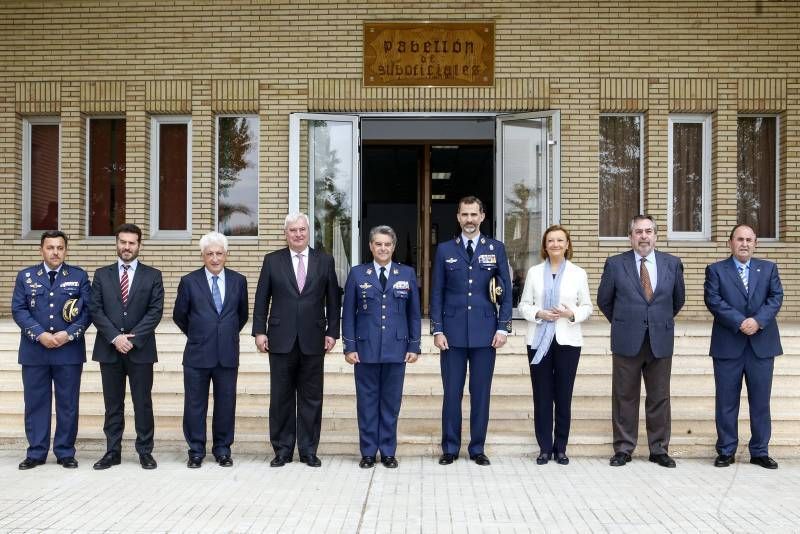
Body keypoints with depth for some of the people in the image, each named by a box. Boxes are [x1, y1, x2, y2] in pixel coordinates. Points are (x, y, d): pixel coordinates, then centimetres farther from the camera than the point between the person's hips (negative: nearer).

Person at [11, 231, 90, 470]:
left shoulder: (79, 276, 6)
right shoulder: (25, 276, 8)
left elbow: (87, 309, 0)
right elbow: (18, 310, 1)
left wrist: (69, 334, -13)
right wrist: (40, 335, -12)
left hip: (69, 350, -1)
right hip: (34, 351, 1)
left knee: (68, 404, 4)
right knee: (36, 403, 5)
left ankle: (65, 452, 13)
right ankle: (36, 453, 14)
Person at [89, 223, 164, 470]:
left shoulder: (152, 276, 5)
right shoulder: (102, 274, 9)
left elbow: (155, 311, -3)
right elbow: (95, 310, 1)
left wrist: (133, 338, -12)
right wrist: (115, 338, -11)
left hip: (140, 349, -1)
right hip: (109, 349, 2)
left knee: (143, 403, 2)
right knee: (113, 404, 7)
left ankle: (145, 451, 10)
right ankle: (112, 452, 14)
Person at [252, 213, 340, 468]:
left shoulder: (324, 261, 7)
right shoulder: (272, 261, 5)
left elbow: (333, 300, 7)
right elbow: (261, 299, 5)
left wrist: (332, 332, 1)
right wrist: (259, 331, -2)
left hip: (313, 341, 0)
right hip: (281, 340, 0)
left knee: (311, 398, 5)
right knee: (281, 398, 5)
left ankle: (308, 450, 14)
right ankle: (282, 449, 15)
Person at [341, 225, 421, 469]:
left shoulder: (407, 274, 7)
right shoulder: (357, 274, 5)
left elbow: (414, 313, 8)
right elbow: (348, 313, 4)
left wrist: (414, 346, 3)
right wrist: (349, 346, -3)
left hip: (396, 348, 1)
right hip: (366, 348, 0)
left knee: (391, 402, 6)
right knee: (367, 402, 5)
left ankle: (388, 452, 16)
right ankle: (368, 452, 14)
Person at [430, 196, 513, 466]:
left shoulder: (496, 248, 6)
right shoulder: (445, 250, 6)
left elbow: (506, 291, 6)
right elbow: (436, 293, 5)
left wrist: (503, 327, -2)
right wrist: (437, 330, -2)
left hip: (485, 332, 0)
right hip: (453, 332, 0)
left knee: (481, 393, 5)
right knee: (451, 392, 3)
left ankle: (477, 448, 16)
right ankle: (450, 448, 14)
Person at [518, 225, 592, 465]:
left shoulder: (578, 274, 5)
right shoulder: (534, 272, 6)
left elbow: (587, 307, 6)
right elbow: (524, 305, 6)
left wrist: (572, 314, -14)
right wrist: (538, 314, -13)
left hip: (568, 340, 0)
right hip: (539, 341, 1)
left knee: (564, 396, 3)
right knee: (542, 396, 2)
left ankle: (560, 448, 14)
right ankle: (544, 447, 12)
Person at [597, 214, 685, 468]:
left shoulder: (672, 264, 4)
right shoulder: (615, 264, -1)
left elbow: (678, 299, 17)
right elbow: (604, 300, 9)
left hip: (661, 341, 2)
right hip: (627, 342, -1)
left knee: (659, 398, 7)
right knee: (625, 397, 5)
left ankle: (659, 449, 18)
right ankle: (623, 448, 14)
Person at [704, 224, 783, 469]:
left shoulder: (769, 268, 12)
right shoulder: (715, 270, 4)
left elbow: (776, 298, 0)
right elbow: (713, 300, -8)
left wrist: (758, 321, -16)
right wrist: (740, 322, -18)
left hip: (762, 345, 2)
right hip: (728, 345, -2)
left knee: (761, 401, 7)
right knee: (726, 402, 4)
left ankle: (760, 451, 17)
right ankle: (726, 451, 14)